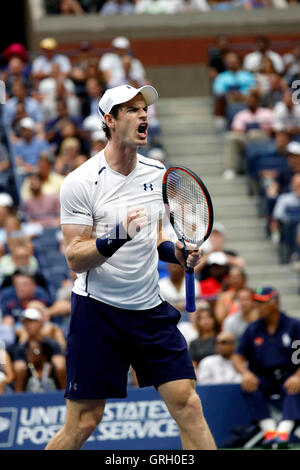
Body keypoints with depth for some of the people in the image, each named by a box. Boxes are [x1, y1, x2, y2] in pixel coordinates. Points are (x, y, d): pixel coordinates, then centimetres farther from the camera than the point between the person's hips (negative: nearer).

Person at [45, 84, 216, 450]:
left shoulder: (158, 173, 8)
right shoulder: (81, 183, -9)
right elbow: (75, 259, -12)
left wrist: (179, 253, 2)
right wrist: (113, 239, -30)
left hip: (151, 309, 5)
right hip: (98, 310, -5)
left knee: (188, 406, -5)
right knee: (82, 422, -3)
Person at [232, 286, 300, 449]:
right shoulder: (253, 329, 10)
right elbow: (238, 357, 6)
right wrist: (246, 373, -17)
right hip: (263, 379, 2)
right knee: (248, 386, -29)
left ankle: (283, 431, -47)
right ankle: (269, 430, -35)